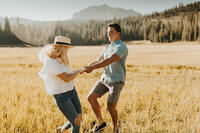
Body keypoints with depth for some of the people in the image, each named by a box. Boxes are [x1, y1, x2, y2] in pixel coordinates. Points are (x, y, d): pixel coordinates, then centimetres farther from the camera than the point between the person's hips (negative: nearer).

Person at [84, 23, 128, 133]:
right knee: (91, 97, -1)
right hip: (105, 78, 8)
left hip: (116, 81, -8)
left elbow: (109, 61, -28)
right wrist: (86, 68, 0)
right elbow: (97, 61, 17)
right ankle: (100, 122, 14)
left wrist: (92, 68, -35)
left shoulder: (121, 47, -15)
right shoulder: (107, 48, 14)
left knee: (110, 106, -11)